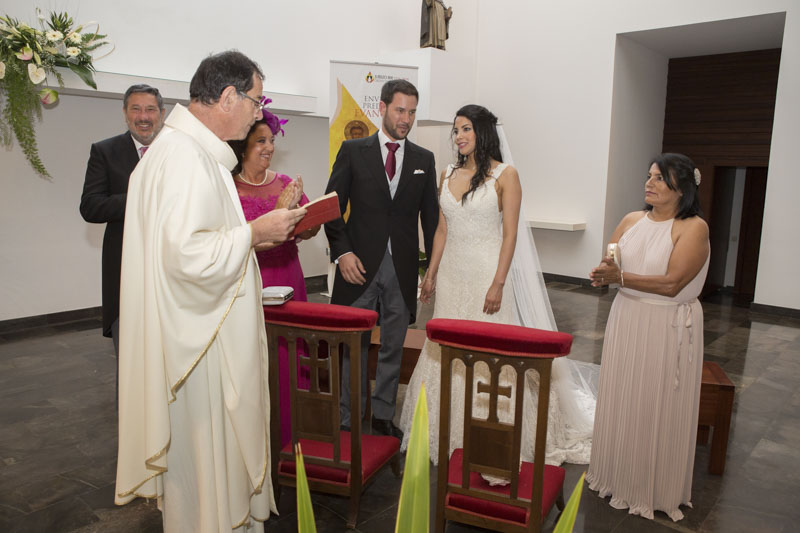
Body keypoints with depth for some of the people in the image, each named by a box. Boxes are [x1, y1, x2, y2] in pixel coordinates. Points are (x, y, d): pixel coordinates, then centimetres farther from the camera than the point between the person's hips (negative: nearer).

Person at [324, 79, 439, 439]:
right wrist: (342, 252, -10)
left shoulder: (424, 159, 8)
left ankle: (383, 415, 27)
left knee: (393, 348, 11)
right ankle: (348, 418, 21)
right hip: (360, 264, -2)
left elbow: (430, 217, 10)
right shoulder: (353, 151, 2)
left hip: (403, 267, 2)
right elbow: (333, 206, 0)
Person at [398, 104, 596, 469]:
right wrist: (430, 274, 9)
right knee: (448, 350, 10)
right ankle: (452, 432, 26)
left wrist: (498, 284, -16)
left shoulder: (505, 175, -6)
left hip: (487, 273, -5)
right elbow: (442, 230, 12)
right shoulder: (448, 175, 10)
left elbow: (510, 234, -10)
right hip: (451, 274, 6)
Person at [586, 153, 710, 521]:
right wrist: (605, 272, -15)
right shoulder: (632, 220, 6)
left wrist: (621, 277, -18)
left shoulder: (694, 227, -12)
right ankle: (617, 475, 32)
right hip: (627, 320, 5)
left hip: (669, 328, -5)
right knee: (620, 401, 13)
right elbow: (605, 266, 7)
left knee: (657, 408, 6)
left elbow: (672, 283, -20)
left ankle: (657, 490, 25)